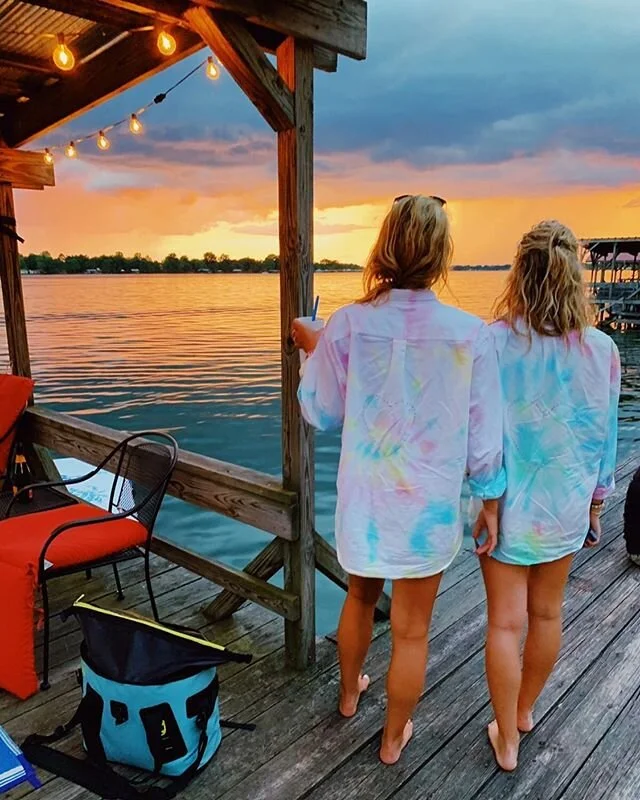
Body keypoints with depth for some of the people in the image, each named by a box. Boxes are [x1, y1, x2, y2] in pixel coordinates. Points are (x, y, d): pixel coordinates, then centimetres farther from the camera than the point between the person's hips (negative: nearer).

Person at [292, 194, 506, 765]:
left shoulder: (348, 325, -13)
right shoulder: (470, 334, -14)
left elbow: (321, 413, -1)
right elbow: (485, 435, -7)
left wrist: (313, 350, 13)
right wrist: (491, 503, 8)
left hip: (363, 501, 2)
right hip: (429, 506, -2)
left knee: (360, 597, 29)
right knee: (412, 631, 18)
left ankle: (349, 694, 54)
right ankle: (393, 739, 41)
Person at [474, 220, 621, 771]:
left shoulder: (492, 341, -16)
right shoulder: (602, 349, -8)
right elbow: (604, 436, 1)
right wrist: (597, 501, 14)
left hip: (506, 501, -3)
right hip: (565, 503, 3)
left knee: (505, 621, 10)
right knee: (547, 614, 20)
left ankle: (507, 741, 27)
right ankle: (524, 712, 43)